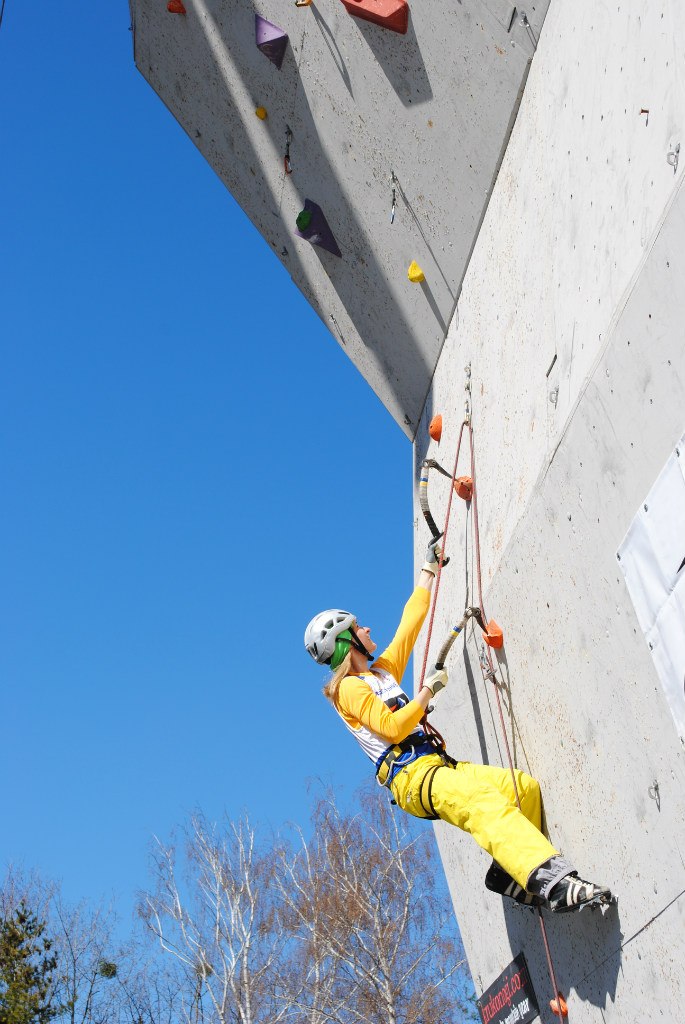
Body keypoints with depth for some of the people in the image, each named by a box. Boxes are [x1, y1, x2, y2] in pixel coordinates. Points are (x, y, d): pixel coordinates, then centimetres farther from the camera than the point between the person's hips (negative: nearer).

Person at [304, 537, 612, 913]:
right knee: (483, 800, -35)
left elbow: (411, 621, 31)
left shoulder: (383, 670, 25)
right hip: (411, 776, -9)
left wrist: (430, 568, 36)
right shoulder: (349, 687, 0)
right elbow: (392, 727, -13)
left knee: (525, 785, -8)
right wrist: (429, 689, -5)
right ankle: (554, 884, -50)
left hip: (438, 765, 9)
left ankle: (509, 872, -8)